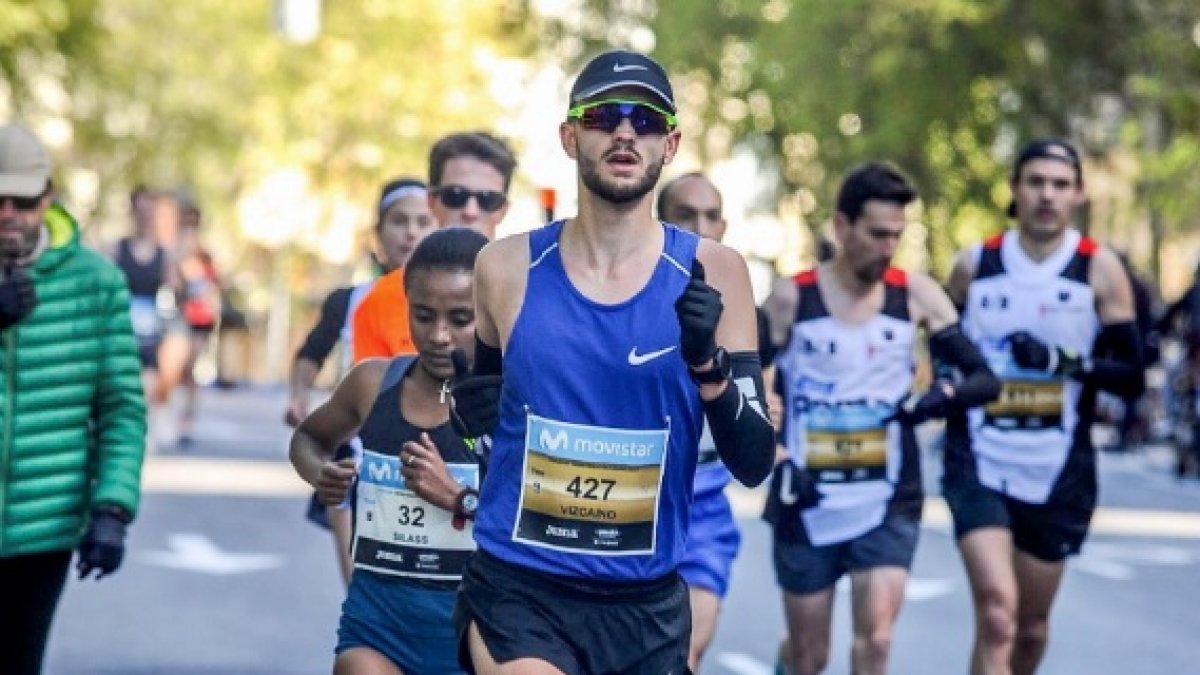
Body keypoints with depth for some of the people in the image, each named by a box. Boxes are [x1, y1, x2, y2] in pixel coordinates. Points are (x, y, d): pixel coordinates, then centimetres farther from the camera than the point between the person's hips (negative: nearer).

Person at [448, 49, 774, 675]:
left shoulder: (711, 272, -2)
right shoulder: (507, 267, 1)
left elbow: (753, 464, -4)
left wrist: (708, 364, -20)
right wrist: (467, 410, -1)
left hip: (647, 605, 1)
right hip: (517, 592, -1)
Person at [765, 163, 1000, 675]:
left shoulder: (916, 295, -1)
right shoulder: (791, 298, -5)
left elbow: (984, 379, -2)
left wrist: (944, 396, -22)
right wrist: (778, 463, -13)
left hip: (888, 502, 1)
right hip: (809, 504, 0)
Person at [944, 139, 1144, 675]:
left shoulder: (1099, 269, -3)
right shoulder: (975, 265, 2)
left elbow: (1131, 377, -6)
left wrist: (1065, 363, -21)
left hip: (1057, 473, 1)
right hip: (980, 463, -1)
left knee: (1031, 628, 15)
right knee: (997, 614, -20)